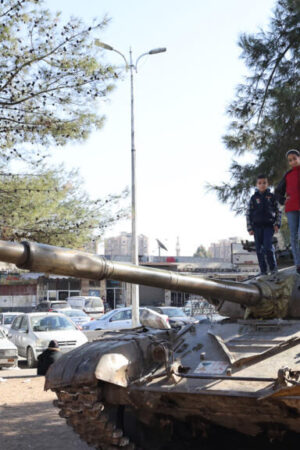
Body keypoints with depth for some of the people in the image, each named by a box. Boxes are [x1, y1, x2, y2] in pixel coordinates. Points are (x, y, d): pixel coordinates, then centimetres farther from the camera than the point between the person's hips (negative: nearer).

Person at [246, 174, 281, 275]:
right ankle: (263, 270, 7)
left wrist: (277, 224, -3)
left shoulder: (272, 197, 6)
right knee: (259, 249, 1)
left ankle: (273, 268, -2)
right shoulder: (254, 198, 7)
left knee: (267, 246, -16)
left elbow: (278, 211, 9)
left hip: (269, 225, -2)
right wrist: (250, 228, 0)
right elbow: (248, 214, 7)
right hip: (257, 226, 2)